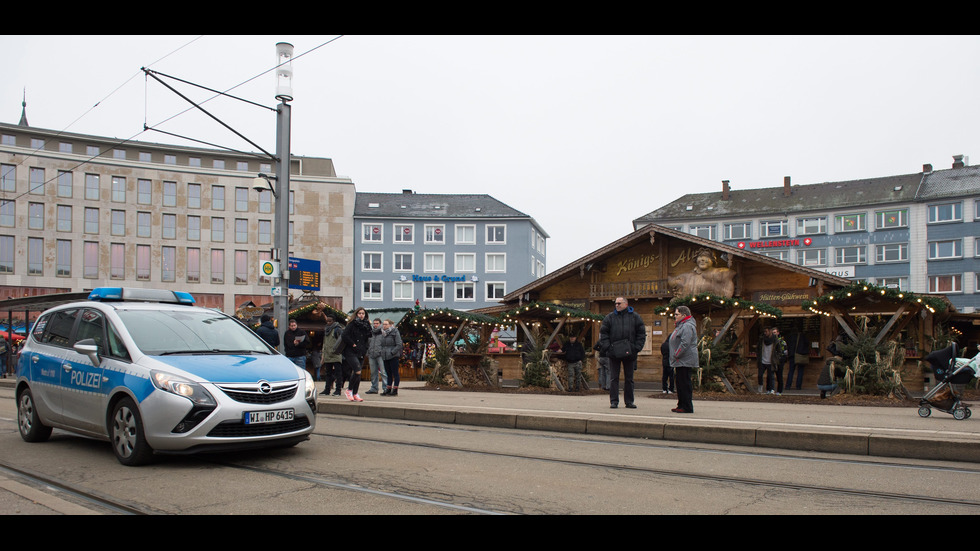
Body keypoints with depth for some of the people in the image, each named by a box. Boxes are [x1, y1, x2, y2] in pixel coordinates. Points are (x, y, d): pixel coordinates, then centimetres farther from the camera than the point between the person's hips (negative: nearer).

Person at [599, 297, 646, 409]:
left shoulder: (635, 317, 5)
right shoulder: (609, 318, 5)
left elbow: (641, 333, 6)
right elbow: (603, 333, 5)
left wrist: (637, 348, -4)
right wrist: (607, 347, -6)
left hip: (629, 352, 0)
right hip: (614, 353, 0)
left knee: (629, 378, 8)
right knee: (614, 378, 0)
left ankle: (629, 401, 16)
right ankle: (614, 401, 5)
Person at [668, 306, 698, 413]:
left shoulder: (687, 326, -16)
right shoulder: (681, 326, 19)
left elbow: (685, 344, -24)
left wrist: (676, 355, -18)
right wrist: (675, 357, 20)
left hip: (685, 361, -11)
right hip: (680, 362, 11)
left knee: (685, 384, -8)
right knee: (680, 384, 14)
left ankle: (687, 407, -5)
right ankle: (681, 405, 20)